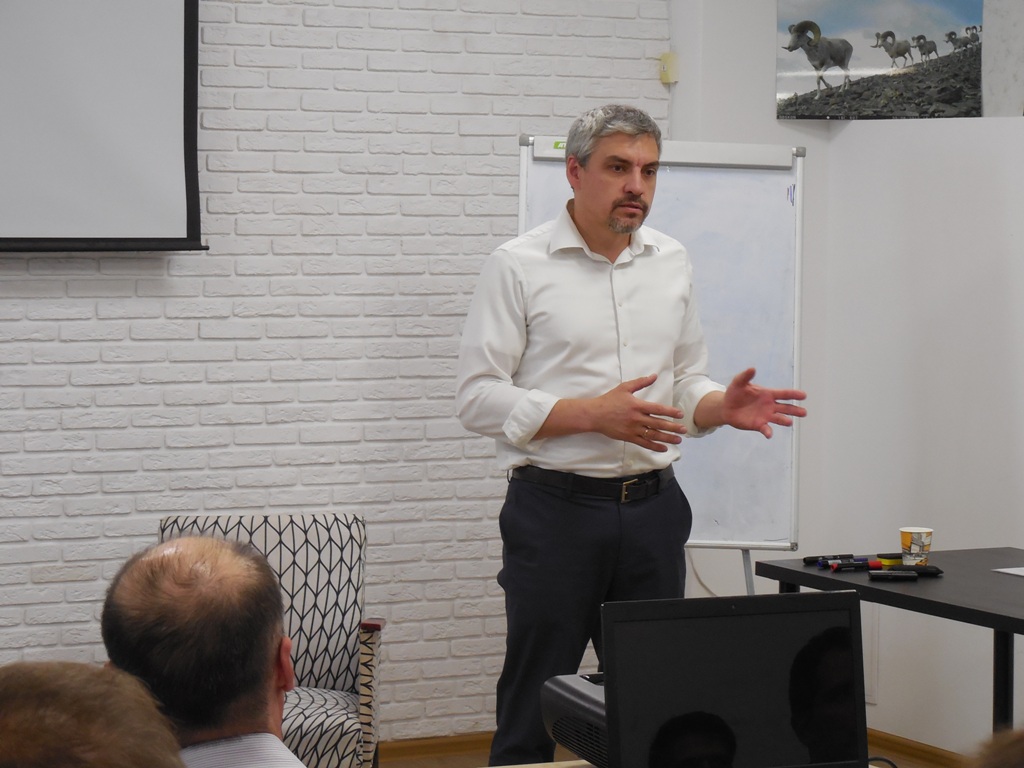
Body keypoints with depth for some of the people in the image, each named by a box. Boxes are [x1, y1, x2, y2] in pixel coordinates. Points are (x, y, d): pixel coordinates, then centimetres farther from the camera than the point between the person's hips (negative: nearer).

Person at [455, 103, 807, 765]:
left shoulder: (672, 262, 13)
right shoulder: (518, 266, -3)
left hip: (653, 506, 5)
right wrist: (593, 415, -17)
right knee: (534, 706, 0)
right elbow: (478, 397, -8)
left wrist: (724, 406, -5)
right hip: (556, 506, -5)